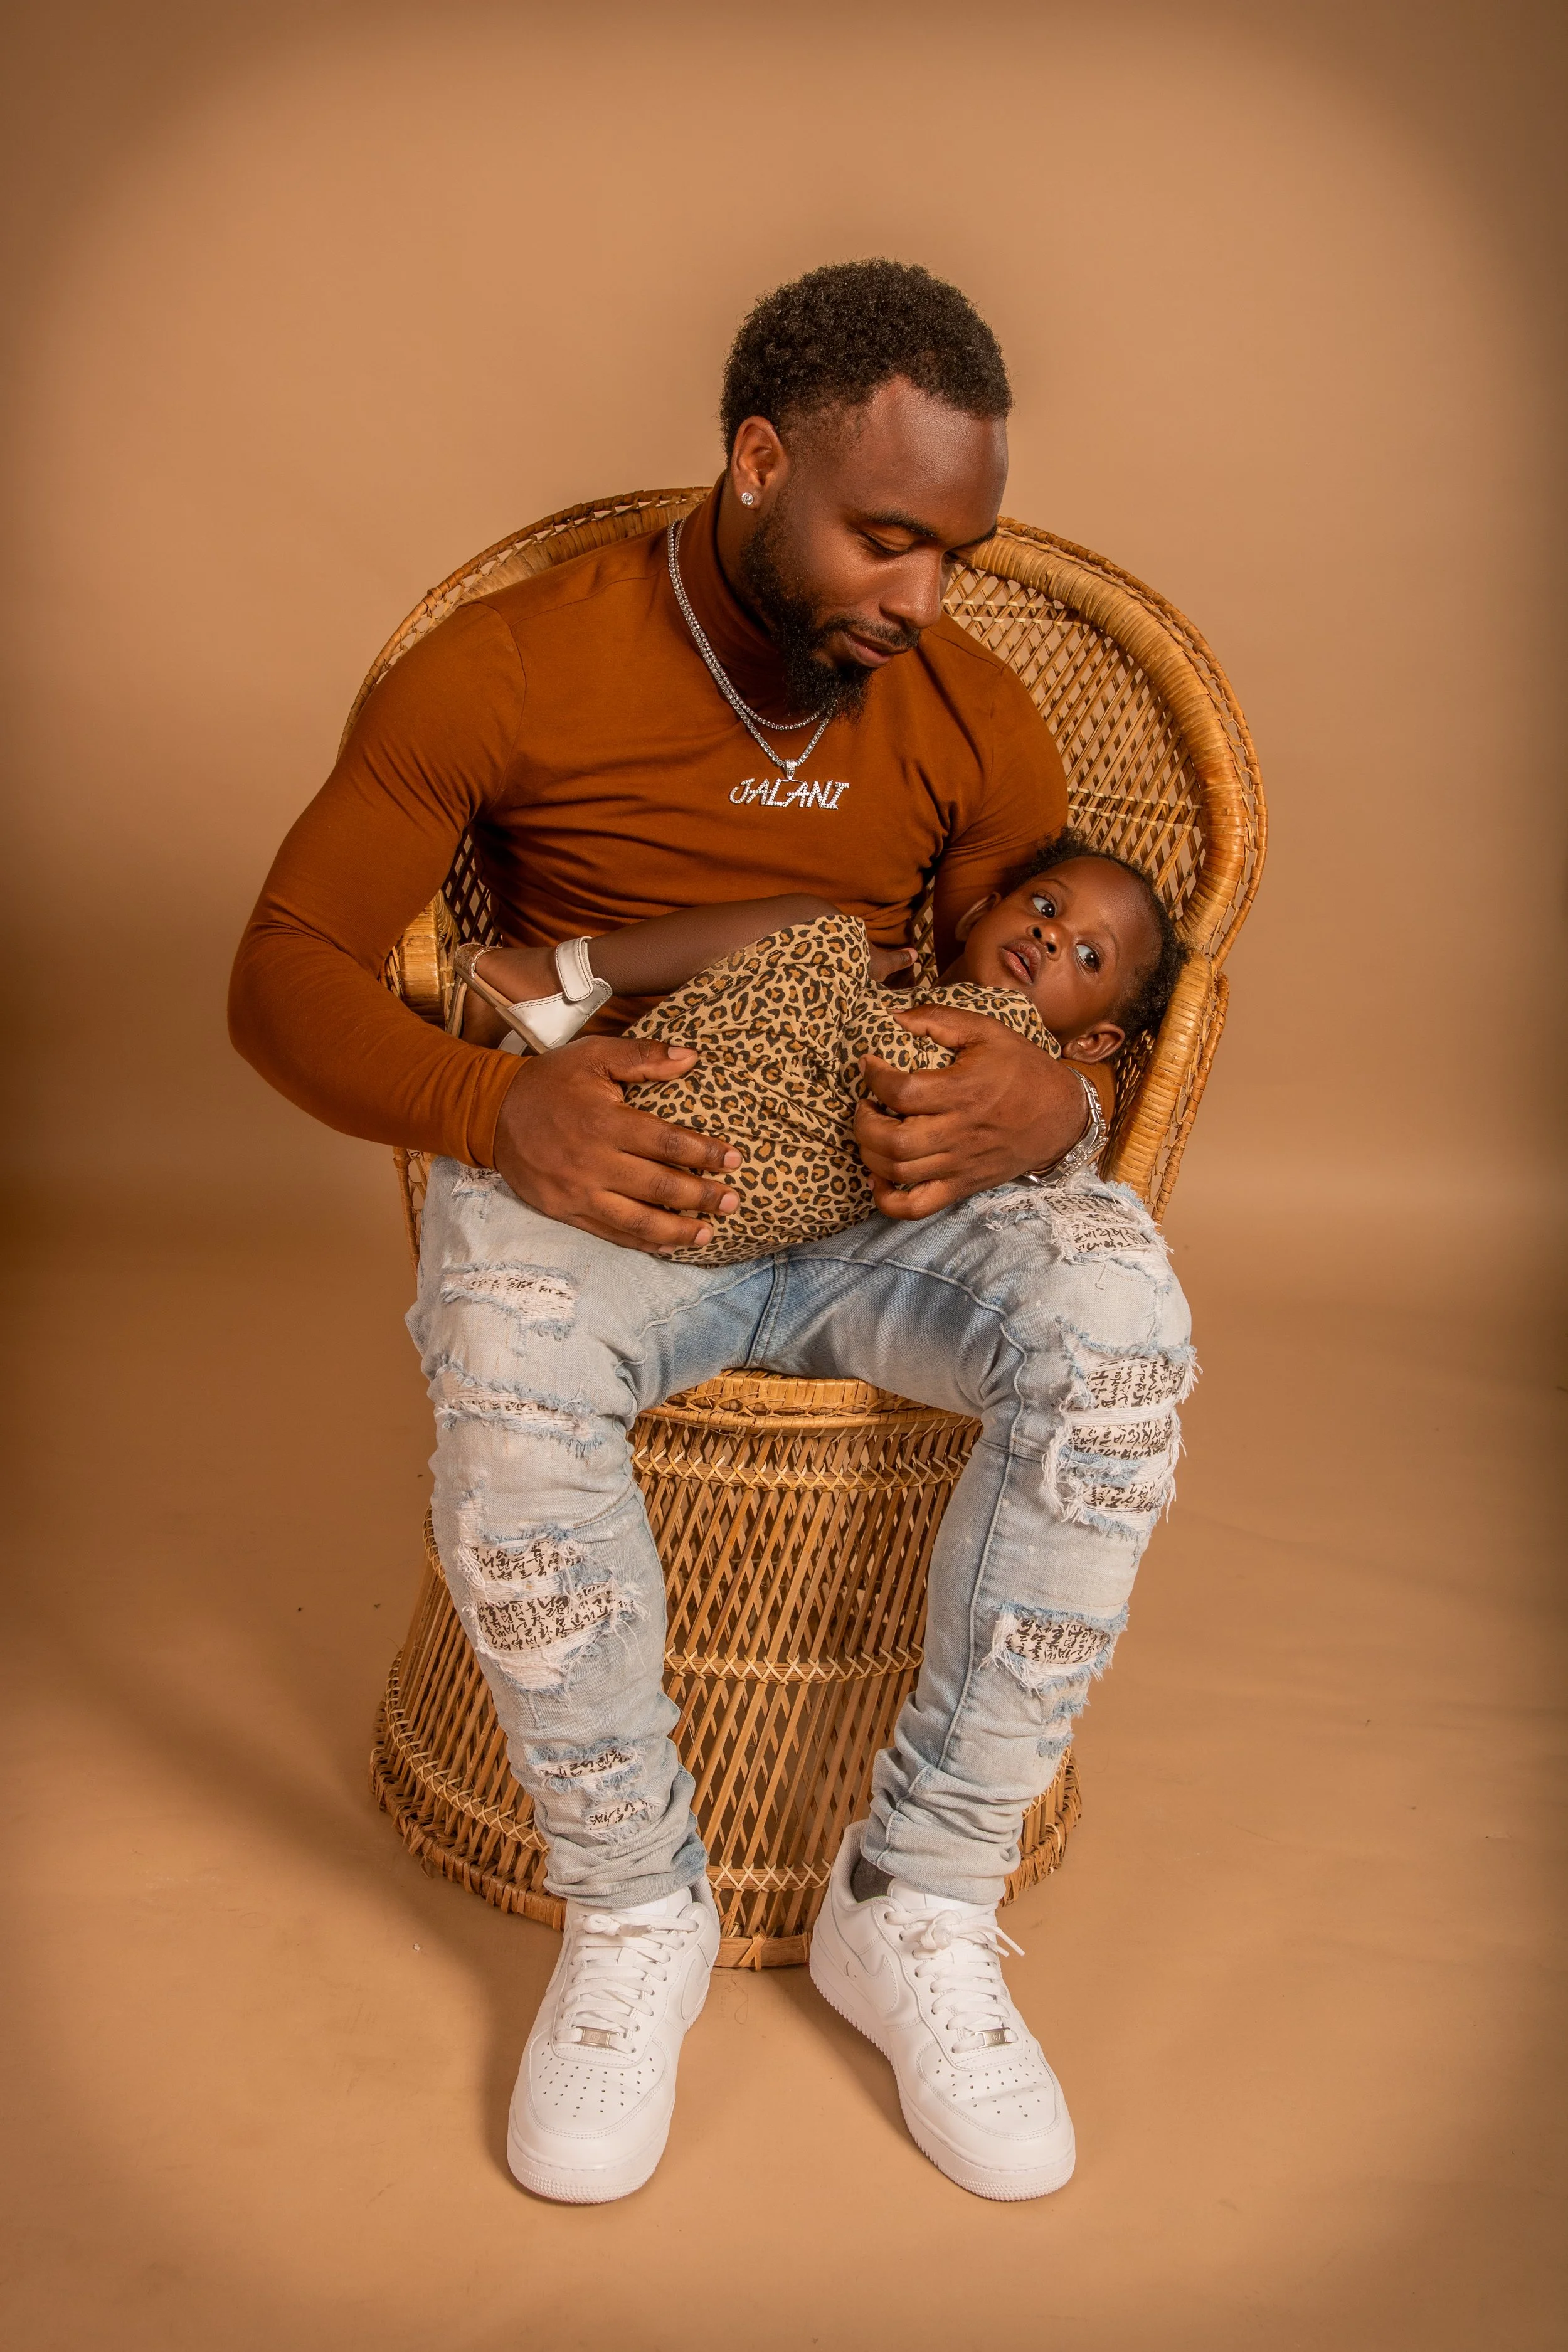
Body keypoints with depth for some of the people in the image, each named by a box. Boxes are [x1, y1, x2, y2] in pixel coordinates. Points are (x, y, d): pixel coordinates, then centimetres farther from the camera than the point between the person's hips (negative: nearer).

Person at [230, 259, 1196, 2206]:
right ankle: (631, 1912, -10)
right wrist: (494, 1110, -26)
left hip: (884, 1196, 3)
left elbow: (1064, 1009, 10)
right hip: (588, 1181, -2)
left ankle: (920, 1905, -12)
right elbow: (284, 972, -5)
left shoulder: (973, 718, 5)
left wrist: (1040, 1102, -17)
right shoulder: (510, 668, -5)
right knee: (503, 1373, -38)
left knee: (1116, 1315, -29)